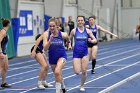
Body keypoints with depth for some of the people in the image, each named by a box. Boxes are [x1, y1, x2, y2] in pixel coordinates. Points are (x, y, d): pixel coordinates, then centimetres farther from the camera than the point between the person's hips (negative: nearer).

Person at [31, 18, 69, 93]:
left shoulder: (62, 34, -17)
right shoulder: (46, 34, -17)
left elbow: (68, 39, 7)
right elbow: (45, 48, -22)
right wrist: (50, 40, -33)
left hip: (62, 56, -3)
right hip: (52, 57, 3)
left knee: (57, 71, -28)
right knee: (58, 75, 18)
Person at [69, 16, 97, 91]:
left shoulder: (87, 31, 0)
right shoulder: (74, 31, -2)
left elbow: (95, 40, 3)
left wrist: (91, 41, -18)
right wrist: (69, 44, -9)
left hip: (85, 53, 1)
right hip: (76, 53, -1)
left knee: (84, 72, 1)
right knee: (77, 72, -11)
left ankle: (82, 86, 22)